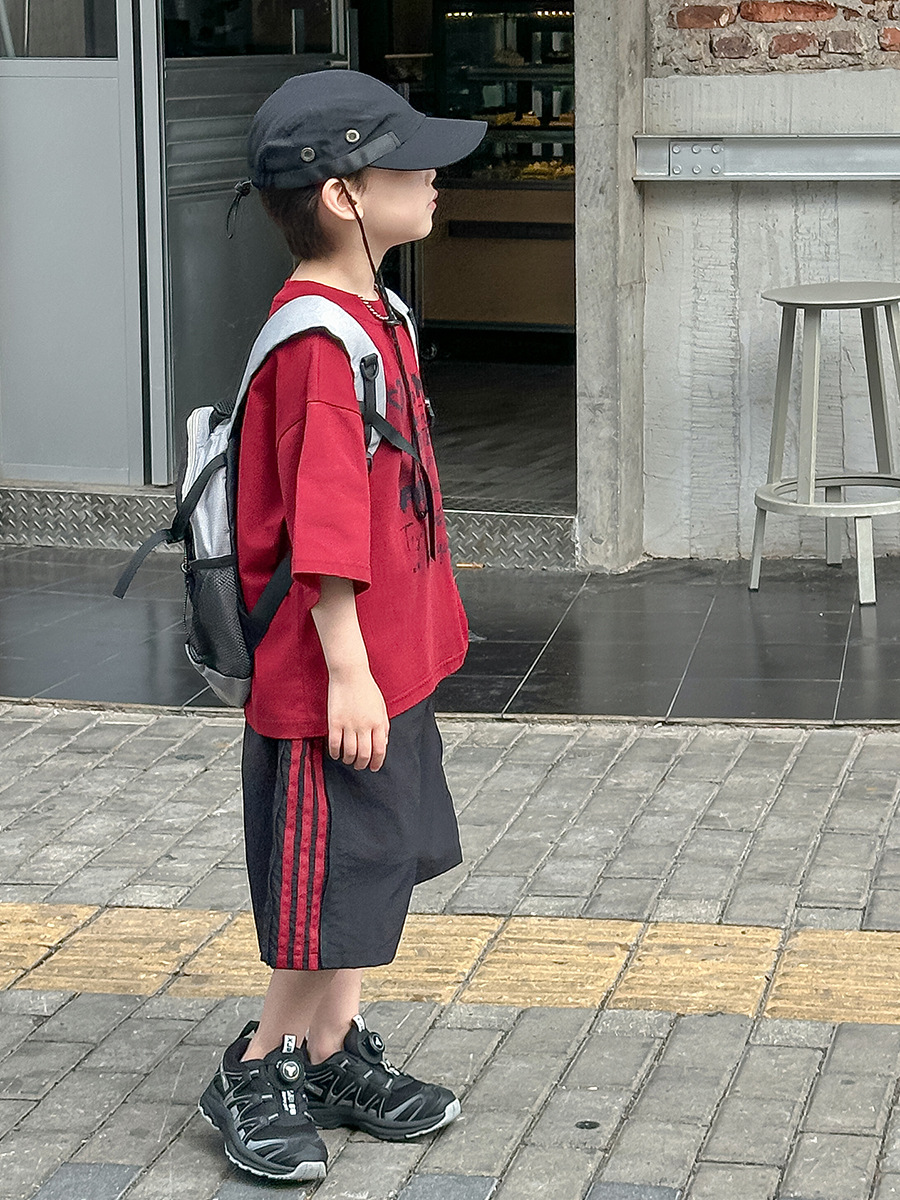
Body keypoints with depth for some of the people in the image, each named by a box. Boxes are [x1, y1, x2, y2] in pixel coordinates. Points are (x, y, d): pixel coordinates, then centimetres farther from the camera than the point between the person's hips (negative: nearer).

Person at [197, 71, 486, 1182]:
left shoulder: (373, 318, 9)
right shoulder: (321, 341, -22)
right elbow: (323, 526, -24)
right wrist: (347, 672, -23)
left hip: (389, 662, 10)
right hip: (336, 674, -10)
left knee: (376, 863, 17)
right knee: (335, 884, 1)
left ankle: (336, 1056, 30)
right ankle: (257, 1072, 17)